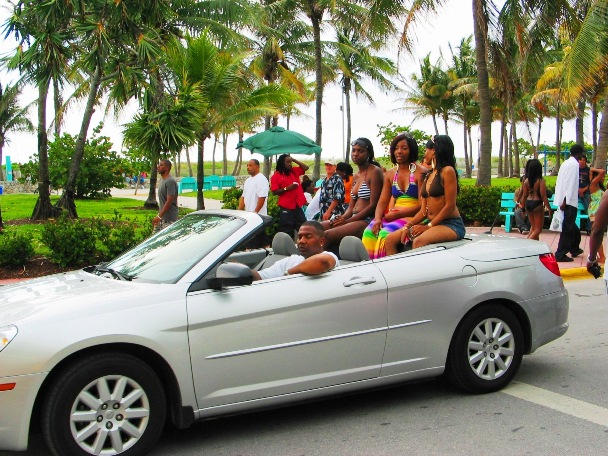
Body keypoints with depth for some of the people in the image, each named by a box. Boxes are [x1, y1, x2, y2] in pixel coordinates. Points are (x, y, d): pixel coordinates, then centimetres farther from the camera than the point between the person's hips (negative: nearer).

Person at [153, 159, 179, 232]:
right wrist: (159, 216, 17)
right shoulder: (162, 180, 13)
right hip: (162, 216, 10)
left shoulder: (170, 181, -18)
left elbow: (169, 201, -23)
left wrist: (159, 216, -24)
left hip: (169, 218, -10)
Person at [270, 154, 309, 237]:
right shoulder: (276, 176, -4)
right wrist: (286, 188, -19)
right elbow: (275, 191, -8)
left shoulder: (294, 171, 13)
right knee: (286, 232, -1)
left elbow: (306, 168, 17)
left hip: (297, 206, 5)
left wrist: (294, 160, 11)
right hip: (286, 207, -5)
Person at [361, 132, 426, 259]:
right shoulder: (390, 174, 16)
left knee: (385, 234, -31)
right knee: (369, 232, -23)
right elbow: (382, 202, 11)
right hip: (392, 216, 6)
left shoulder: (420, 172, -4)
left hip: (413, 217, -6)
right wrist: (377, 219, -9)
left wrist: (397, 214, -14)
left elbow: (422, 205, -10)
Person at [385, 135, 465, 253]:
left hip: (451, 225, -8)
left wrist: (429, 226, -14)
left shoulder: (447, 171, -7)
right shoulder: (429, 175, 18)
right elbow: (424, 210, 13)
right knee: (391, 239, -7)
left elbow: (450, 206, -13)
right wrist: (408, 226, -2)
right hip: (431, 224, 8)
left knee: (419, 242, -36)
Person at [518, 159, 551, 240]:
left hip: (528, 204, 6)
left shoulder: (526, 181, 2)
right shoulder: (541, 181, -13)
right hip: (537, 204, -6)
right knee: (538, 229, 4)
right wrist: (549, 208, -9)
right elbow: (543, 196, -15)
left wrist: (523, 207, 17)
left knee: (533, 227, 20)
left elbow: (524, 195, 6)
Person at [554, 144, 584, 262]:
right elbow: (570, 184, -19)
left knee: (570, 226, 21)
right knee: (567, 228, -5)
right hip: (569, 201, -9)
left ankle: (574, 249, 34)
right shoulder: (574, 164, -12)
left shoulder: (566, 163, 15)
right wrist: (565, 201, -22)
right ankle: (560, 254, -3)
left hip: (564, 200, 9)